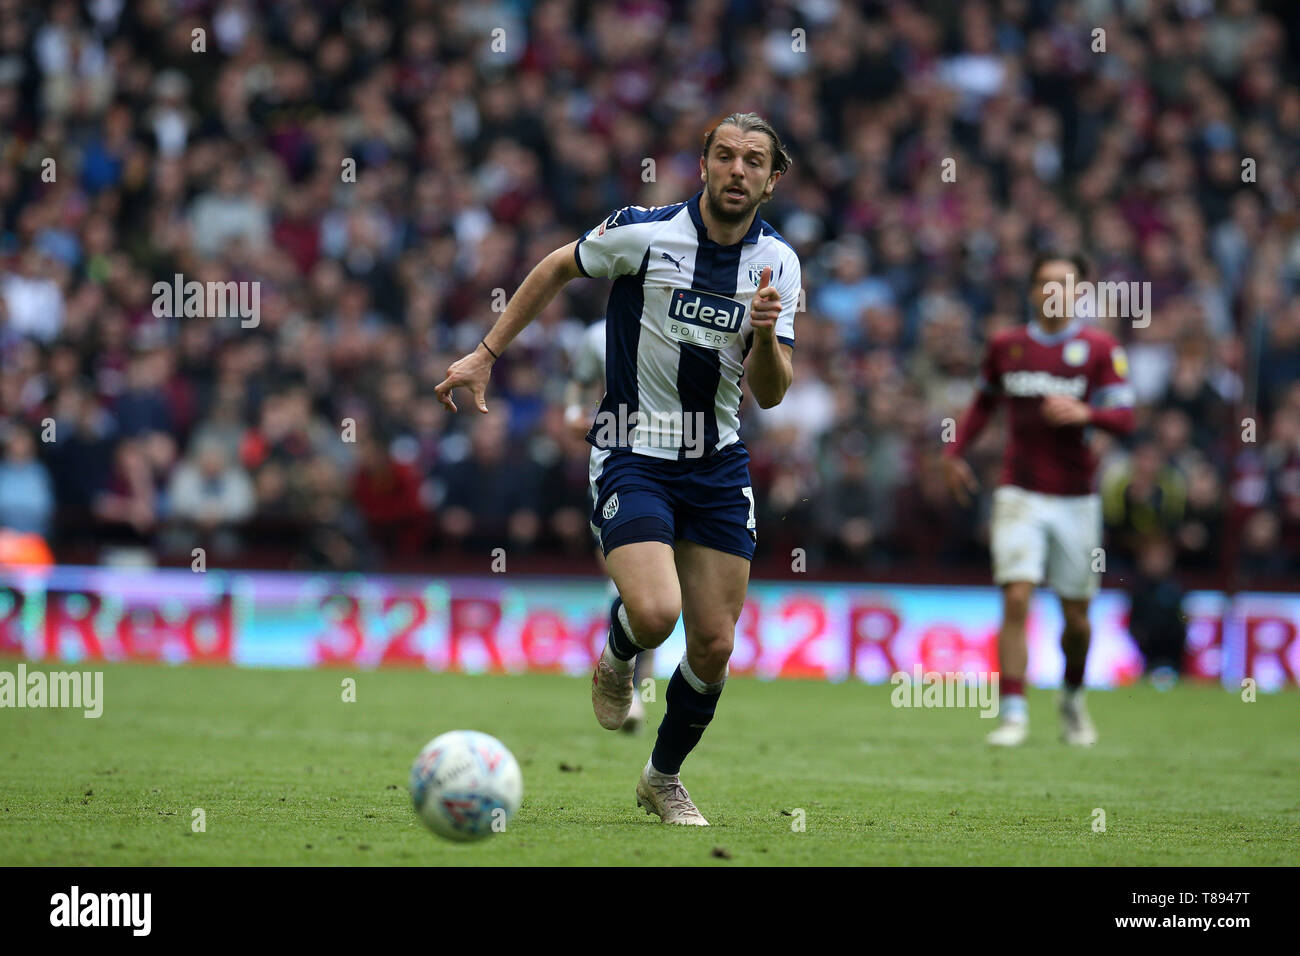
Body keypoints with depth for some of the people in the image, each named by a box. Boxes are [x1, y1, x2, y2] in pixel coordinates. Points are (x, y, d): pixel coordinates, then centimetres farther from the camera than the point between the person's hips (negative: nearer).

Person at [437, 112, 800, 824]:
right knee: (655, 612, -25)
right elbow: (559, 267, 8)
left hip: (717, 466, 4)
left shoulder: (778, 264, 0)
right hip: (632, 454, -4)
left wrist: (766, 334, -23)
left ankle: (663, 777, 28)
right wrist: (486, 353, 7)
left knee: (714, 644, 2)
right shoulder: (642, 232, -11)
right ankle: (616, 660, 13)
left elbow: (770, 394, -2)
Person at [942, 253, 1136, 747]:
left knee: (1076, 615, 6)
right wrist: (954, 451, 13)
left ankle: (1073, 700, 33)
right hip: (1020, 496, 0)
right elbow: (984, 401, 23)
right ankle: (1013, 713, -14)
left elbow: (1124, 418, -5)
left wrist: (1085, 413, -24)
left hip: (1076, 498, 0)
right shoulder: (1005, 345, 7)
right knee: (1016, 599, -16)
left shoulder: (1100, 348, -1)